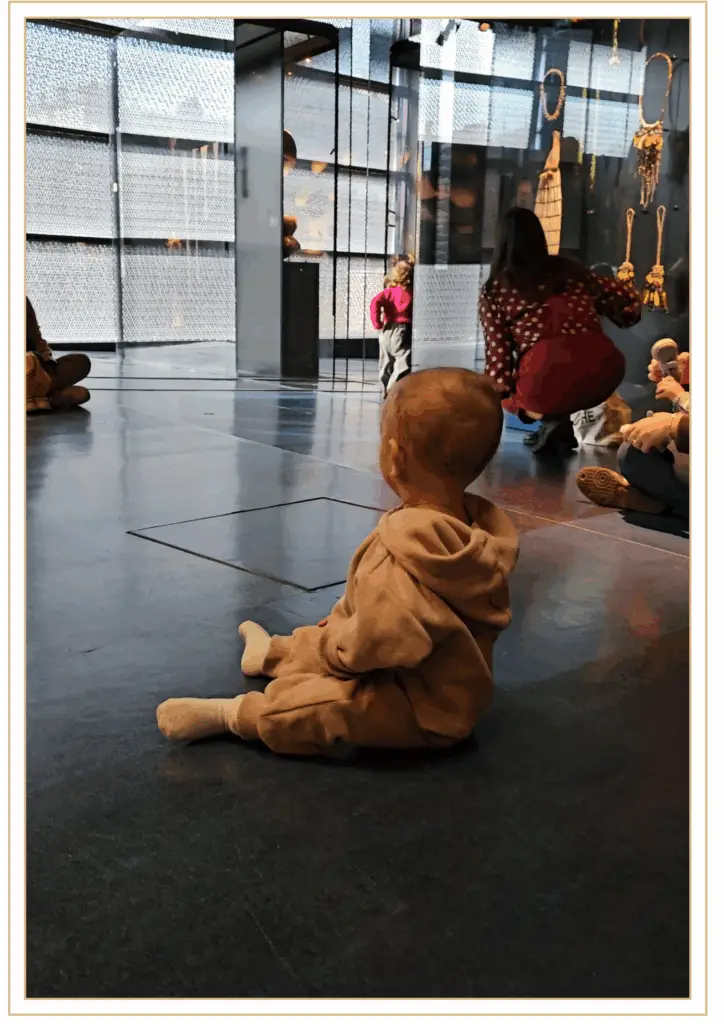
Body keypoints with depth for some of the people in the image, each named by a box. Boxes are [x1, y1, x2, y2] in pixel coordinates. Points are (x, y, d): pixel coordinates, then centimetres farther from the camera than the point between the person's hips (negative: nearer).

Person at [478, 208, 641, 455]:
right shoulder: (568, 269, 21)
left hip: (548, 375, -4)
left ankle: (548, 419, 1)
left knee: (509, 391, 29)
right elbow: (628, 300, 23)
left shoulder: (494, 290, 14)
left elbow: (499, 354, 11)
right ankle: (563, 417, 16)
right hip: (603, 368, 4)